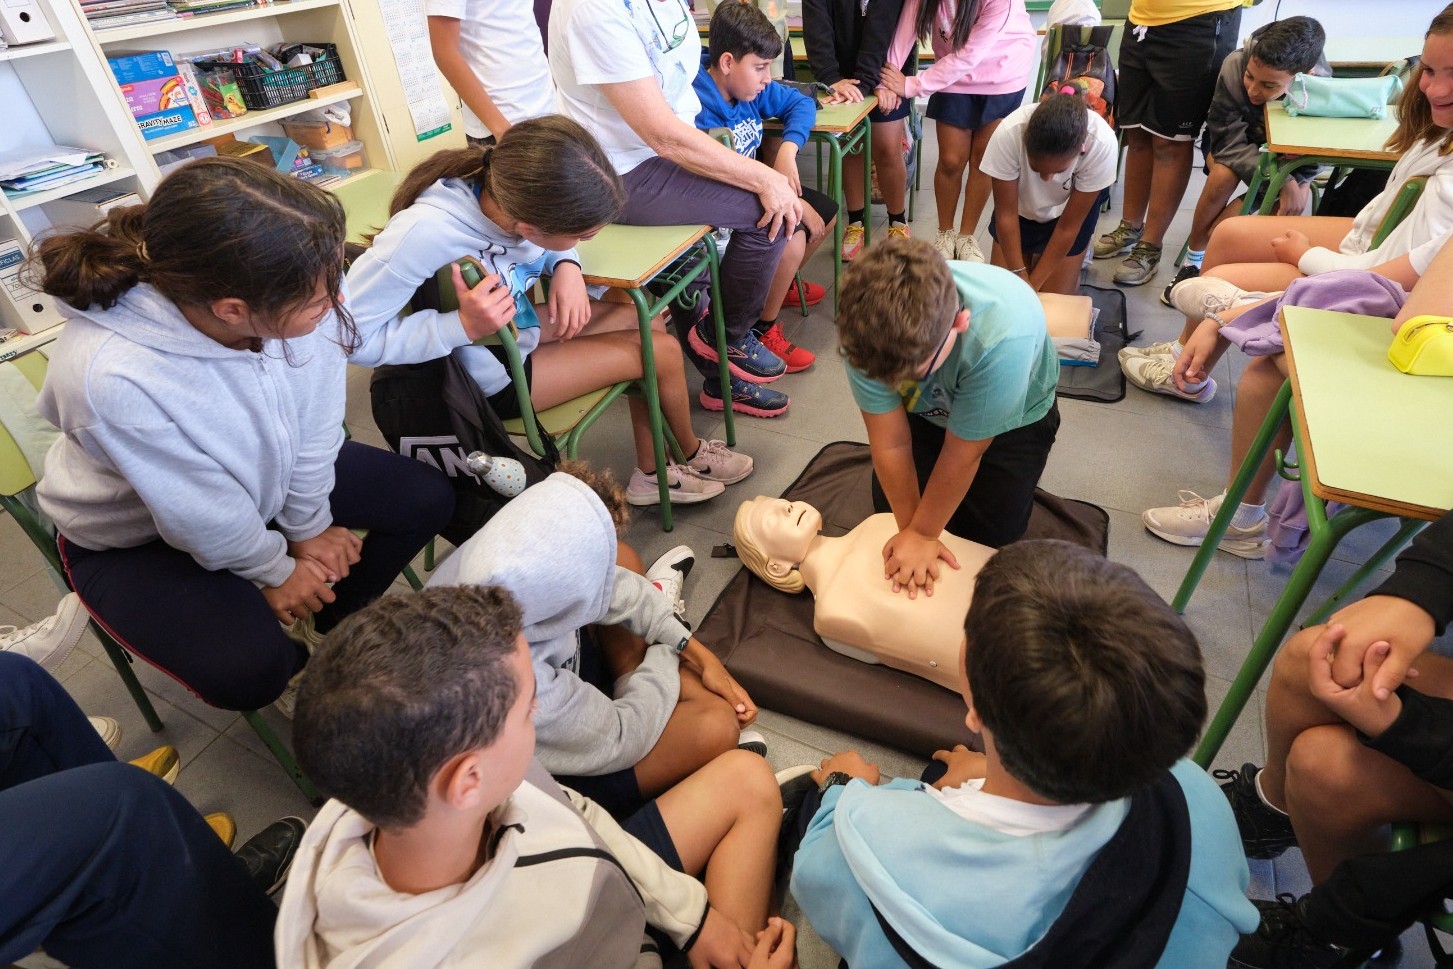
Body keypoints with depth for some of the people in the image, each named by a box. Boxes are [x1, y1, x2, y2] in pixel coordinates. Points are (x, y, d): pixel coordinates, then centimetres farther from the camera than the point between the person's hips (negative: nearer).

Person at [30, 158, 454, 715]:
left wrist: (309, 526, -3)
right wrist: (276, 571, -8)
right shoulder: (109, 379, -40)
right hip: (138, 535, -4)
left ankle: (325, 626, 20)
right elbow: (203, 516, -24)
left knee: (428, 499, -1)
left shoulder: (292, 297, -29)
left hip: (265, 471, 5)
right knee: (249, 671, -23)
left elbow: (314, 420, -13)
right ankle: (290, 662, 16)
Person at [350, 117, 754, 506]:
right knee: (663, 351, -6)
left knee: (647, 319, 6)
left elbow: (546, 246, 4)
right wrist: (463, 325, -37)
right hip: (489, 377, -7)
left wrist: (567, 266, -17)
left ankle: (651, 473, 18)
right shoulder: (425, 233, -37)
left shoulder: (512, 191, -18)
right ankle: (691, 454, 26)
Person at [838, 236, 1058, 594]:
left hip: (1014, 417, -2)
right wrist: (912, 529, -18)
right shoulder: (866, 325, -36)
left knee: (988, 536, -1)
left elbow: (963, 453, -29)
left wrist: (921, 533, -18)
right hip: (928, 407, 3)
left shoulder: (1005, 335, -45)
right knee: (889, 507, 4)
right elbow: (891, 442, -24)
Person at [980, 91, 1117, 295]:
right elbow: (1006, 215, -23)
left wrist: (1032, 285, -23)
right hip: (1021, 208, 1)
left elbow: (1067, 227, -24)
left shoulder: (1102, 144, -36)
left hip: (1069, 211, -1)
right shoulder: (1008, 134, -36)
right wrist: (1020, 277, -24)